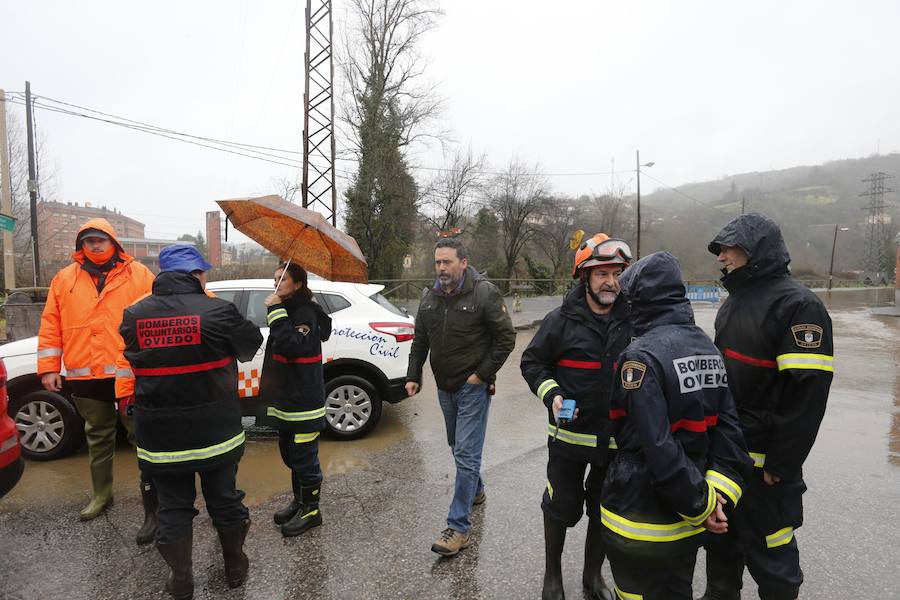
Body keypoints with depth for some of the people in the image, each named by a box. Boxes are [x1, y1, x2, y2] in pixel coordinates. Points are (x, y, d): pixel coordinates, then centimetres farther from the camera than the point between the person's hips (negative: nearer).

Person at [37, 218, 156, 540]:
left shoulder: (138, 274, 0)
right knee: (98, 438, 19)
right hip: (85, 378, 4)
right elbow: (51, 327, 9)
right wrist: (48, 367, 4)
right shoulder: (64, 279, 9)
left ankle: (153, 506, 9)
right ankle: (101, 494, 37)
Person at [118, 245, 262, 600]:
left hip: (159, 437, 2)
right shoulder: (217, 311, -16)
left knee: (174, 508, 16)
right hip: (216, 433, -2)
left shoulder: (134, 315, -5)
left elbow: (133, 360, 11)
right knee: (224, 500, 17)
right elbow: (251, 344, -1)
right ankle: (235, 568, 35)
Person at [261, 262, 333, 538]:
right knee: (290, 455, 21)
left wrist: (276, 313, -28)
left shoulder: (306, 313, -17)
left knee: (304, 458, 2)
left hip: (303, 401, -10)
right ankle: (299, 501, 37)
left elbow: (292, 345, -32)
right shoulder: (288, 311, 13)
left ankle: (311, 510, 17)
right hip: (286, 399, 10)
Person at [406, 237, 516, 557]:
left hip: (473, 388, -7)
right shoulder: (430, 297, 4)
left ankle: (459, 527, 1)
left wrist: (482, 374, -15)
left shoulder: (485, 293, -15)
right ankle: (476, 491, 46)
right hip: (444, 387, 7)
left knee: (466, 453, -7)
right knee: (457, 446, 22)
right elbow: (420, 340, 12)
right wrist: (413, 376, 6)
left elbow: (506, 338, -13)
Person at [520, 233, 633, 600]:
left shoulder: (633, 322, -2)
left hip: (618, 439, 3)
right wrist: (551, 394, -17)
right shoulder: (561, 321, -10)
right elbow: (532, 362, -2)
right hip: (570, 436, -2)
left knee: (605, 512, 18)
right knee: (561, 508, 11)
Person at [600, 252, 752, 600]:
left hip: (640, 521, -7)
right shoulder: (709, 349, 3)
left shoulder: (642, 355, -22)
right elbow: (729, 431, -2)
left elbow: (658, 449, -26)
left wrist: (702, 503, -13)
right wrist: (719, 495, -6)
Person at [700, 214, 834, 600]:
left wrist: (782, 464, -20)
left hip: (763, 458, -8)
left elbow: (808, 391, -21)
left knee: (768, 550, 7)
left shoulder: (797, 304, -17)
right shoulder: (735, 299, 10)